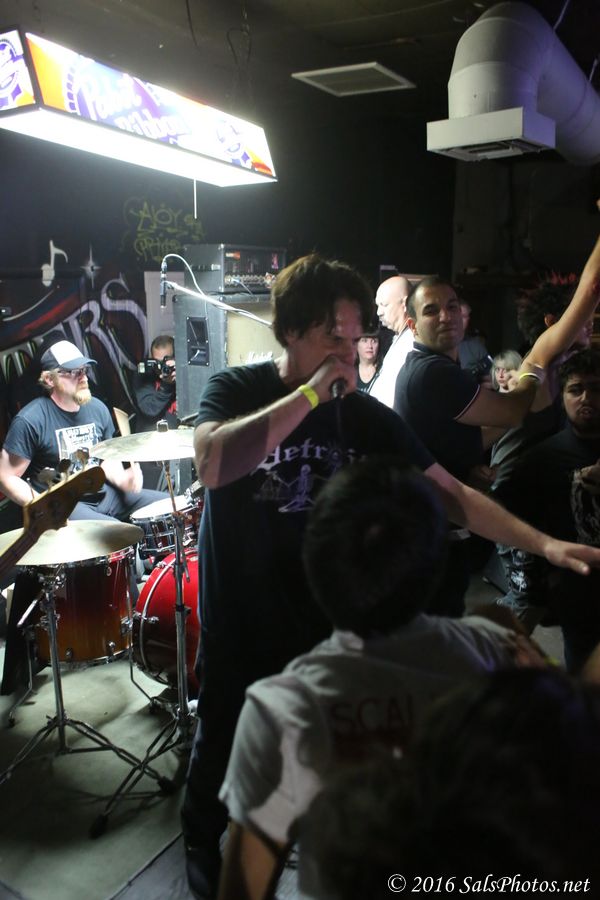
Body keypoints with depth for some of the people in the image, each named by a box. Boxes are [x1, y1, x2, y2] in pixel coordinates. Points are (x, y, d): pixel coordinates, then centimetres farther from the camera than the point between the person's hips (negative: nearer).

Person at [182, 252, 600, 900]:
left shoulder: (367, 417, -6)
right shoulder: (236, 389, -12)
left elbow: (449, 492, -6)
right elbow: (213, 465, -33)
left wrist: (541, 542, -17)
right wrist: (310, 394, -32)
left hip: (321, 622, 2)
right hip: (238, 622, -1)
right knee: (223, 747, 18)